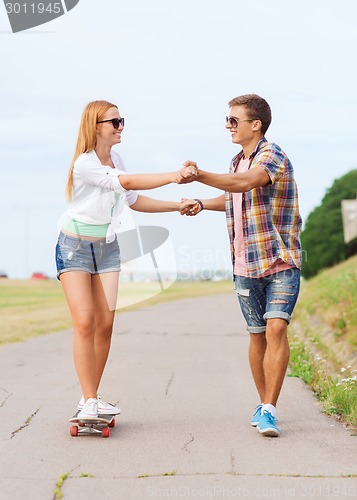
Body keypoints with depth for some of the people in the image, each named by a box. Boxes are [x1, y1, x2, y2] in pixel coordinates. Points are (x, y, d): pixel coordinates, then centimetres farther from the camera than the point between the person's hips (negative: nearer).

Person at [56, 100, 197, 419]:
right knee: (84, 321, -15)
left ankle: (91, 398, 6)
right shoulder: (84, 164, -20)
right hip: (75, 247, -7)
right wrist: (175, 176, -37)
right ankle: (90, 401, -11)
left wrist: (177, 206, 8)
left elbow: (134, 201, 15)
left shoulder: (115, 159, 5)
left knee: (106, 323, -2)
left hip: (107, 248, 7)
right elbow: (128, 182, -32)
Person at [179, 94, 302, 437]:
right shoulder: (237, 162, 14)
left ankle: (269, 410, -16)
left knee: (276, 328, -18)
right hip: (246, 266, 7)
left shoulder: (273, 156, -11)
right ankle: (263, 404, 22)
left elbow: (245, 183, -31)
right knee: (257, 335, 10)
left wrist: (200, 175, -40)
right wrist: (203, 204, 16)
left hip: (281, 262, -7)